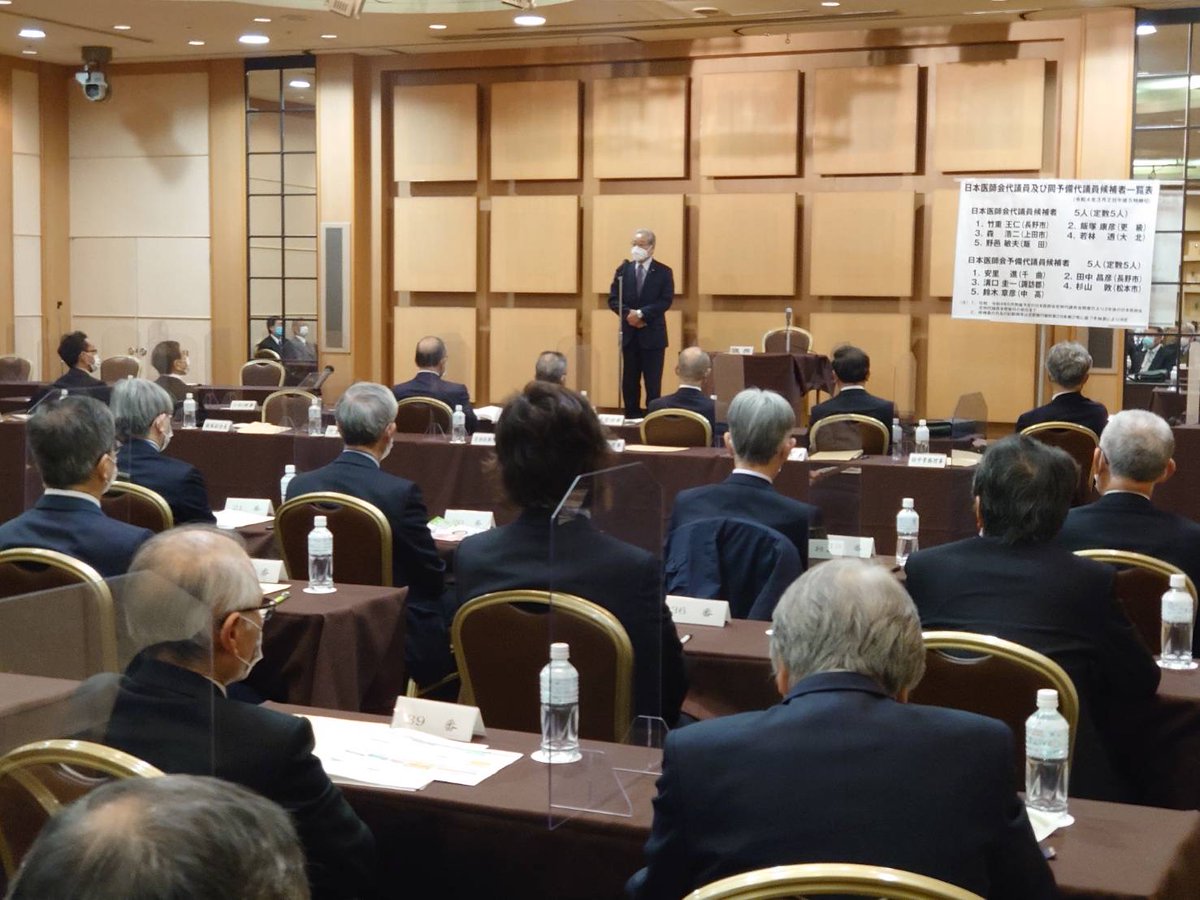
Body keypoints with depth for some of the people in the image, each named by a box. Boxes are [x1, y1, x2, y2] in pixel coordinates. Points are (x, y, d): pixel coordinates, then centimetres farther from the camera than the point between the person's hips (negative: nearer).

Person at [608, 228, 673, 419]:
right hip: (629, 333, 3)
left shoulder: (663, 272, -1)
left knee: (653, 381, -1)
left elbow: (665, 301, -10)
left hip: (652, 334, -3)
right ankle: (631, 416, 13)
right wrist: (628, 314, -15)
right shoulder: (623, 270, 7)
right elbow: (613, 299, 3)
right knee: (630, 380, 6)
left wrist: (641, 314, -19)